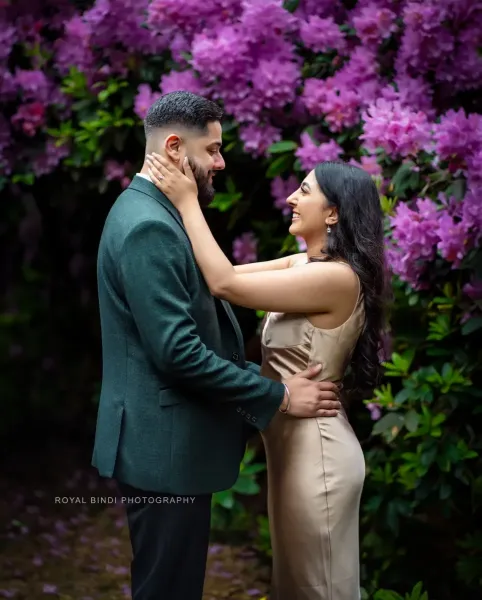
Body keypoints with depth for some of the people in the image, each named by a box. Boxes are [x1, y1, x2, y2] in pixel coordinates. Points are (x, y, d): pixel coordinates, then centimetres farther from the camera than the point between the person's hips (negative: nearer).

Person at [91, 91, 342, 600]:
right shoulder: (148, 228, -20)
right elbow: (177, 352, -24)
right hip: (163, 449, -10)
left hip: (170, 442, 10)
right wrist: (277, 396, -15)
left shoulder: (152, 213, 13)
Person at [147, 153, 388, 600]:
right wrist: (186, 204, -1)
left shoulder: (337, 277, -23)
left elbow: (225, 284, -25)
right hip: (293, 444, 9)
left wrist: (186, 201, -19)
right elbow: (229, 273, 4)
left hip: (315, 451, -9)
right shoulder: (307, 264, 5)